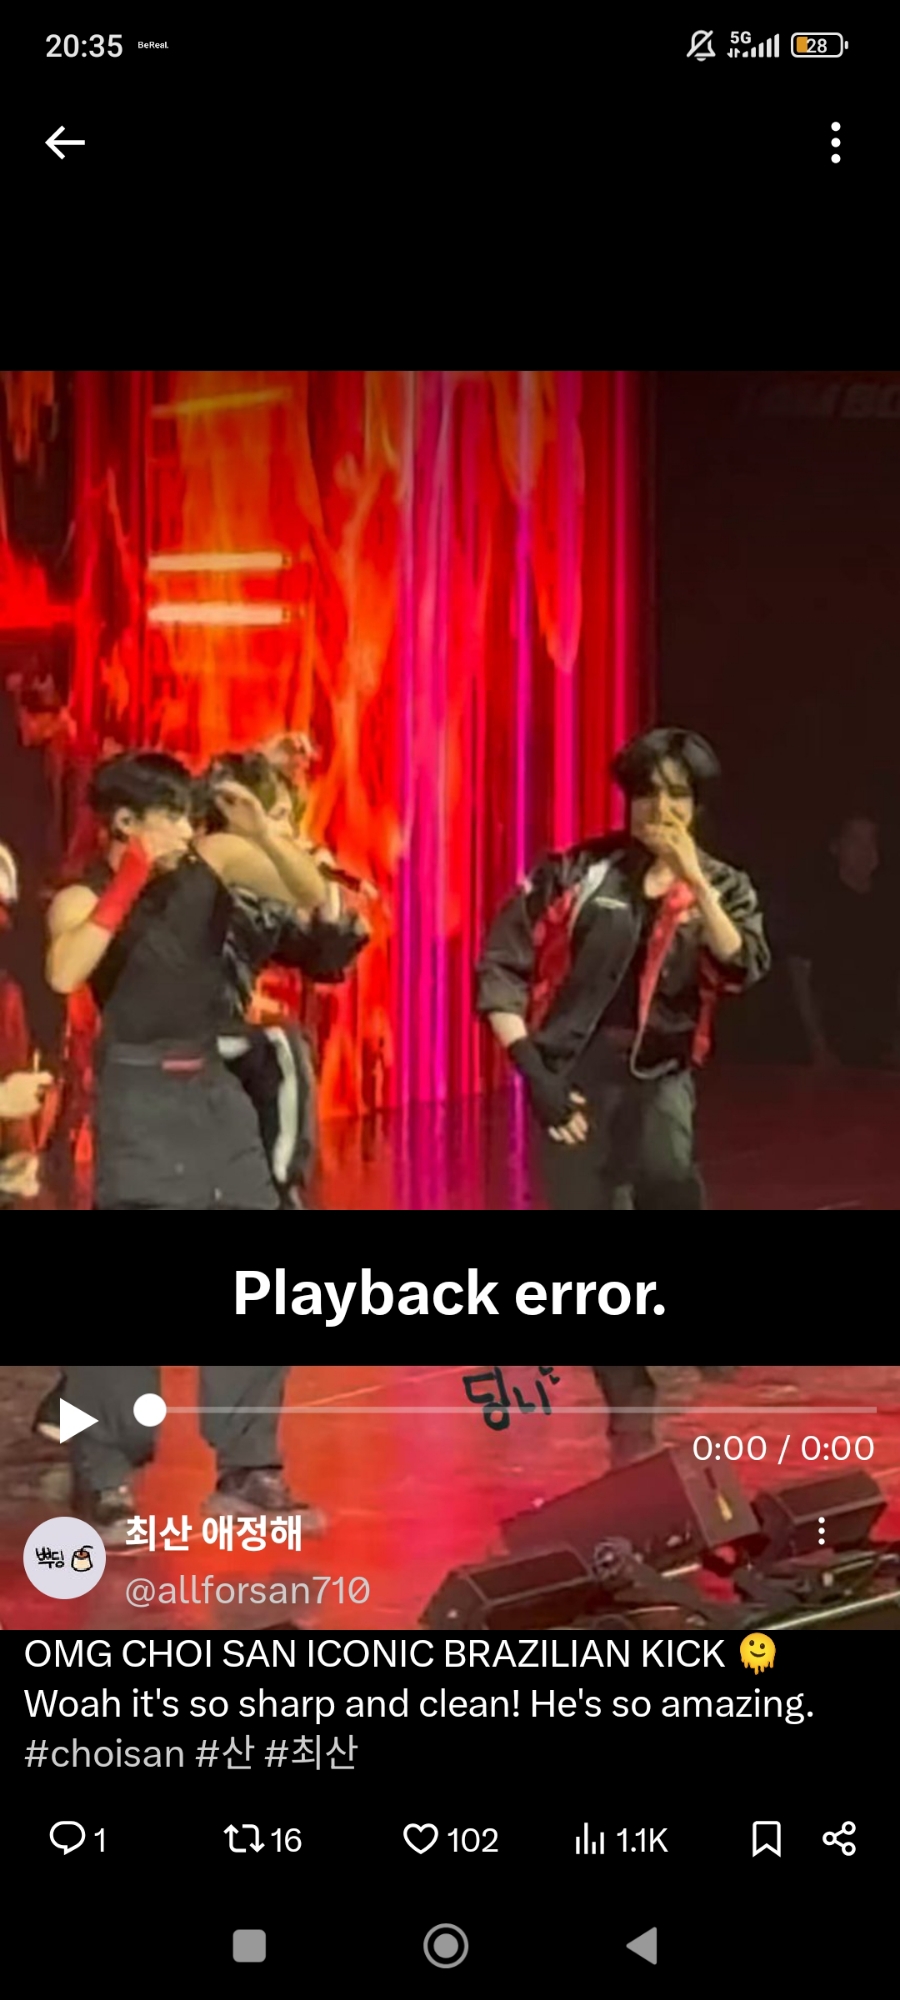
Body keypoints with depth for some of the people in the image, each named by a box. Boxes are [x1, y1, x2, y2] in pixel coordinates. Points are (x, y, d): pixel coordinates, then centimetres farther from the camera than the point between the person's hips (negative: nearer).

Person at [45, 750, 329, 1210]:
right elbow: (64, 977, -29)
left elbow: (312, 895, -6)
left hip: (214, 1083, 5)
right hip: (139, 1092, -4)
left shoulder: (214, 859, -2)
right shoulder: (82, 899, -10)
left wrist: (262, 833, -22)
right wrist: (125, 886, -27)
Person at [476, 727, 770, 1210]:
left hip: (658, 1072, 1)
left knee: (666, 1175, -24)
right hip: (573, 1070, -1)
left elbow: (741, 969, -12)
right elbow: (502, 965, -3)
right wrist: (532, 1070, -11)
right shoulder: (577, 870, -2)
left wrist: (694, 881, -18)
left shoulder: (723, 887, 6)